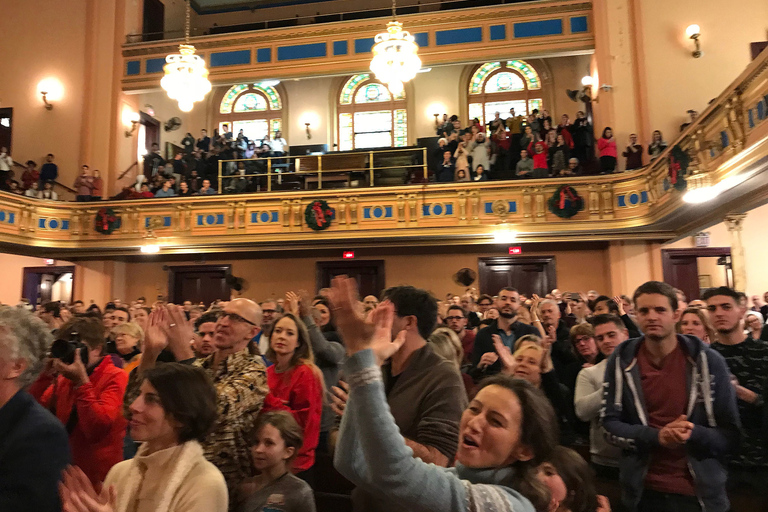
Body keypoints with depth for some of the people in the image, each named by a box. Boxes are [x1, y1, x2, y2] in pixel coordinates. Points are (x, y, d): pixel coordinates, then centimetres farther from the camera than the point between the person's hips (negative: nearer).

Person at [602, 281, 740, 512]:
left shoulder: (708, 360, -8)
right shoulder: (621, 360, -7)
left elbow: (731, 434, -6)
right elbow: (610, 424, -6)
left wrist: (694, 434, -25)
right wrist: (655, 436, -22)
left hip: (701, 491, 0)